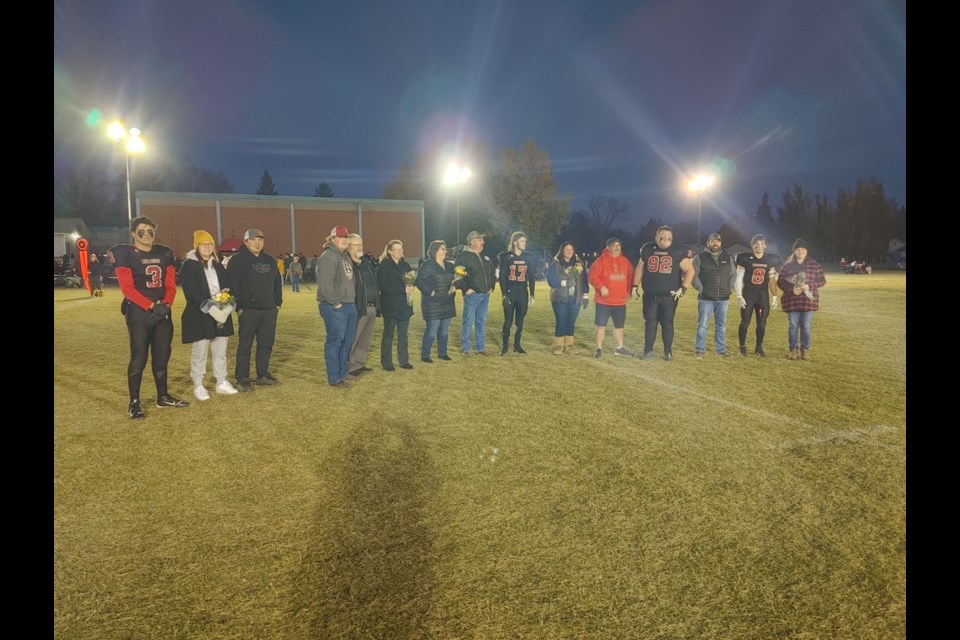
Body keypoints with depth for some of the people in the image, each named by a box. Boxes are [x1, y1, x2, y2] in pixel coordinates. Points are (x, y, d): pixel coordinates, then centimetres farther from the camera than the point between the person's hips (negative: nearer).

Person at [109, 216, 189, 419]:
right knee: (139, 358, -3)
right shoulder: (125, 254, -4)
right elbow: (127, 288, -12)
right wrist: (151, 306, -19)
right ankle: (134, 403, 7)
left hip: (162, 312, 5)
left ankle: (163, 397, 23)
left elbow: (171, 284, 7)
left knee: (162, 356, 11)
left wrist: (165, 305, -10)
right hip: (138, 312, -5)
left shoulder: (164, 254, 11)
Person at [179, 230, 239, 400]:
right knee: (200, 352, 2)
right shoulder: (189, 266, -5)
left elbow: (227, 286, 10)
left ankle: (222, 383, 22)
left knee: (220, 351, 12)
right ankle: (198, 386, 13)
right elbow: (190, 292, -15)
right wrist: (205, 303, -29)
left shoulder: (218, 266, 14)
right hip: (199, 316, -6)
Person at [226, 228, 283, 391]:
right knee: (245, 345, -1)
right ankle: (242, 378, 7)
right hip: (248, 310, -6)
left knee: (266, 343, 9)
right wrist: (238, 307, -13)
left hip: (269, 310, 6)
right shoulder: (238, 260, -4)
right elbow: (232, 285, -9)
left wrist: (278, 302, 14)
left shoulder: (270, 260, 15)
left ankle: (263, 375, 20)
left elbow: (277, 282, 21)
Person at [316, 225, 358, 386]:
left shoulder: (346, 256, 19)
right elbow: (325, 284, -22)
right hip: (334, 308, -10)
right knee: (335, 341, -4)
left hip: (350, 305, 10)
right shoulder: (328, 257, -13)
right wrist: (335, 302, -19)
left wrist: (352, 301, 15)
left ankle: (343, 372, 27)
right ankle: (334, 378, 3)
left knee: (348, 340, 15)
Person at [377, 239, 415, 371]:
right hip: (390, 305, -5)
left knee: (403, 334, 10)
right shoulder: (384, 265, -6)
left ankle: (404, 361, 19)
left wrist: (411, 286, -10)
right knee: (388, 334, 2)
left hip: (404, 305, 5)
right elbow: (383, 286, -15)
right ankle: (386, 363, 10)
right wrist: (403, 289, -18)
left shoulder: (405, 265, 13)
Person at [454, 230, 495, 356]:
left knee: (481, 322, 11)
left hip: (485, 294, 7)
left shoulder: (485, 257, 15)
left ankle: (480, 347, 19)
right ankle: (465, 348, 6)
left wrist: (491, 286, 15)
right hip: (472, 294, -7)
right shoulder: (463, 256, -8)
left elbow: (492, 272, 25)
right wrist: (465, 288, -16)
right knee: (468, 321, -3)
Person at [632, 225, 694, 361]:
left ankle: (668, 351, 16)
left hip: (669, 296, -2)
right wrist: (635, 286, 10)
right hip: (650, 295, 2)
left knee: (667, 323, 4)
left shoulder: (678, 252, -1)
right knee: (650, 323, 5)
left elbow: (689, 270, 0)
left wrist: (683, 288, -8)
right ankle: (648, 350, 14)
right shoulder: (648, 250, 7)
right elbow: (640, 269, 15)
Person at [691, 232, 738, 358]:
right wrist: (700, 288, -11)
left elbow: (733, 274, 17)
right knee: (702, 325, -1)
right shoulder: (700, 257, -3)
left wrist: (730, 288, 6)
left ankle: (721, 349, 19)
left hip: (723, 299, 4)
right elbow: (693, 273, -6)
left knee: (721, 325, 10)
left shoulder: (728, 258, 10)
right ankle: (699, 349, 7)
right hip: (706, 298, -4)